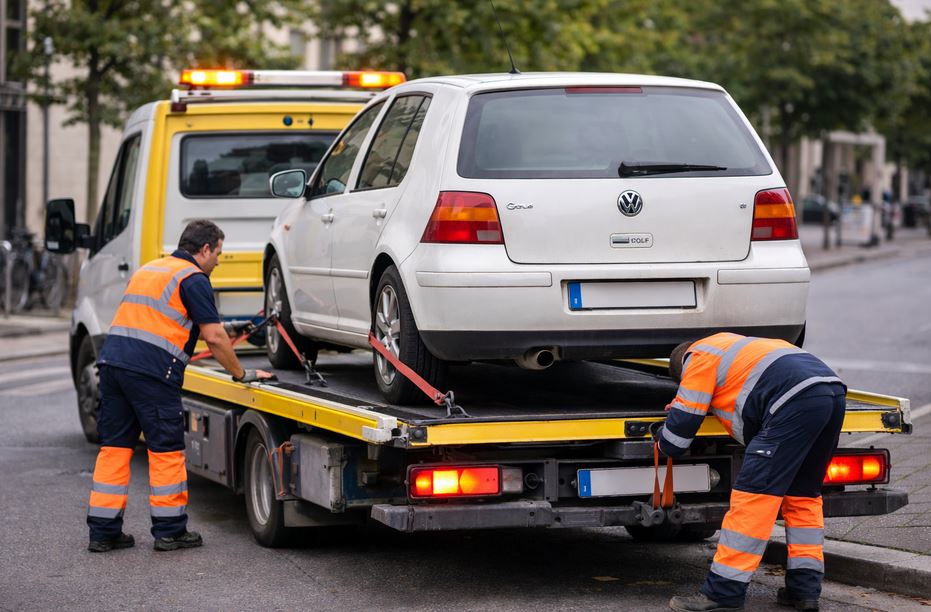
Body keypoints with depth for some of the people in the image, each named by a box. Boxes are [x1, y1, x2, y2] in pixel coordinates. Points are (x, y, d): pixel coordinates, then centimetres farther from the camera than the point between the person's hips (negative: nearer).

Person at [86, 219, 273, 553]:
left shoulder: (147, 270, 25)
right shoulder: (193, 278, -1)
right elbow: (215, 337, -6)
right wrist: (242, 374, 4)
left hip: (111, 359, 8)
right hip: (152, 369, -8)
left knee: (114, 446, 10)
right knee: (166, 449, 2)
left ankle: (103, 531, 10)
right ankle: (170, 530, 7)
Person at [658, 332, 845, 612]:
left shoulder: (698, 358, 11)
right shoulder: (730, 345, 36)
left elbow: (682, 424, 9)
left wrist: (663, 440, 30)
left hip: (797, 400, -9)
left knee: (754, 493, -7)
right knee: (802, 494, 18)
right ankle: (805, 588, 17)